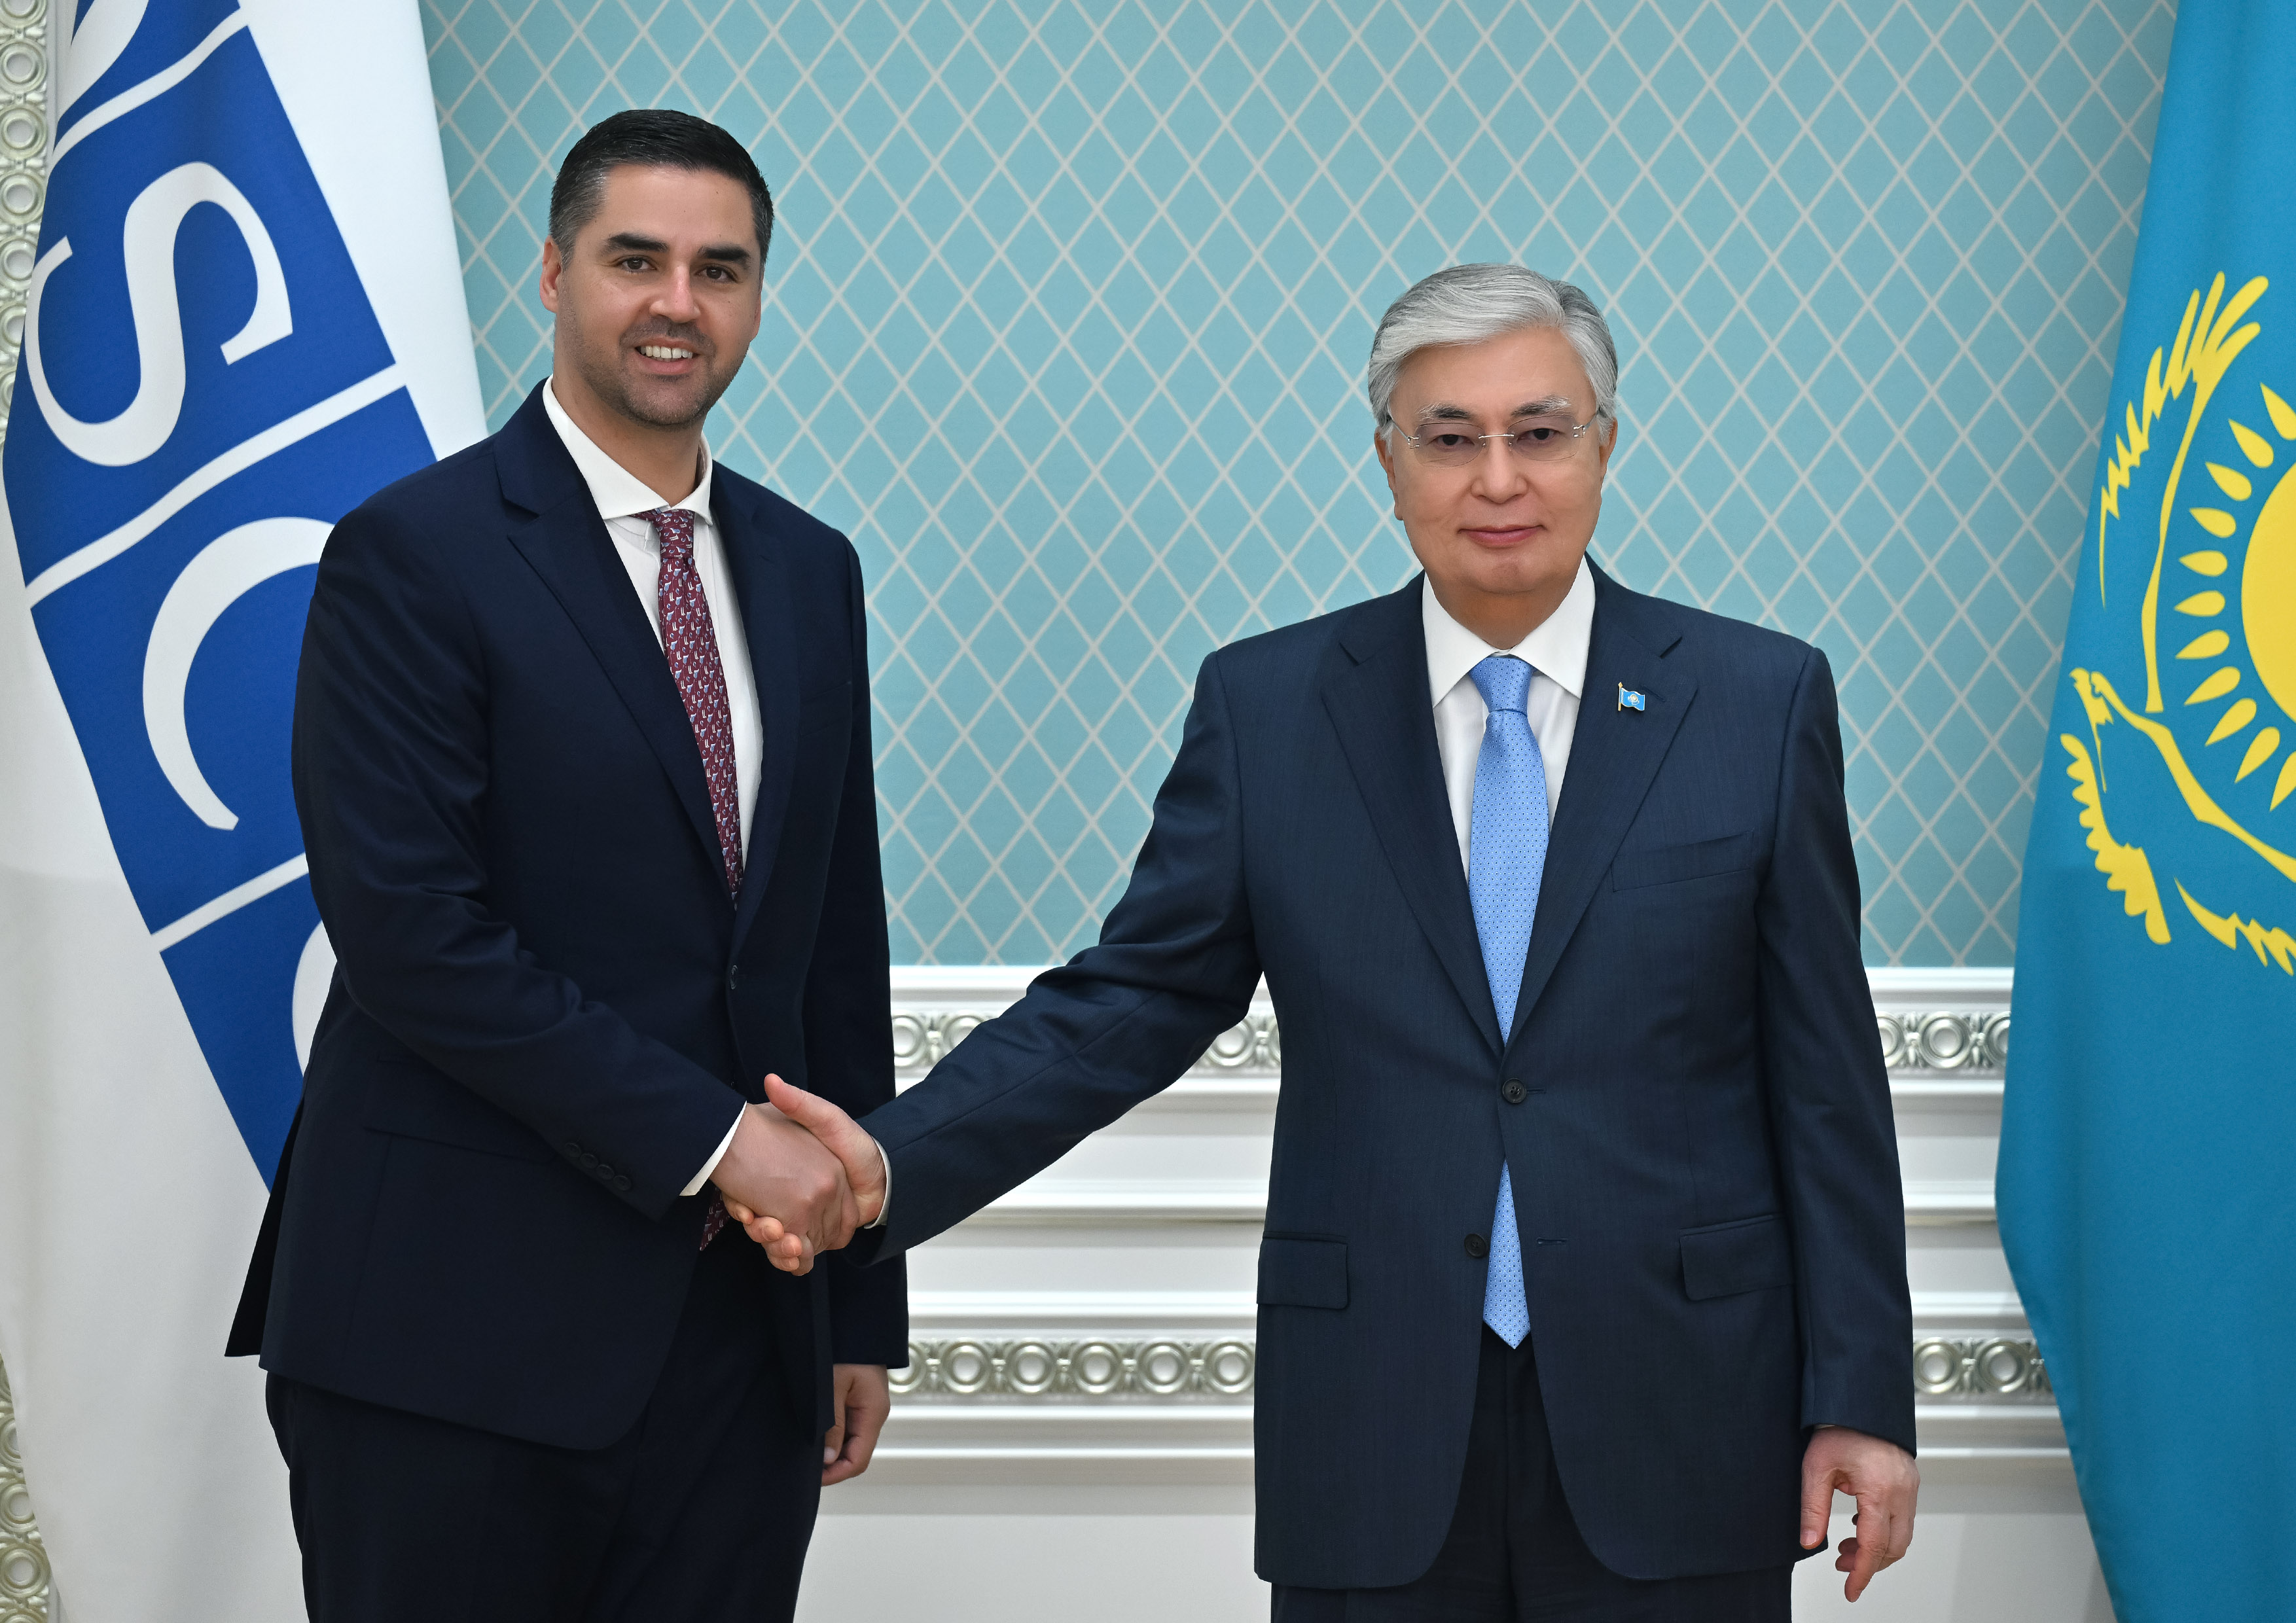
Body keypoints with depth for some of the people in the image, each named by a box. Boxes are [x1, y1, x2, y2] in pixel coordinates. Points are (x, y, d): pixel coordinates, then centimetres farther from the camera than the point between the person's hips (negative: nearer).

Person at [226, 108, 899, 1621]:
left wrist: (863, 1305, 14)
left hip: (734, 1325, 5)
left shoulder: (809, 571, 13)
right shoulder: (414, 555, -6)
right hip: (456, 1333, -5)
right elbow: (412, 932, -15)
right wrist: (710, 1134, -16)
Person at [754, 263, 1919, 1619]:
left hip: (1676, 1441, 0)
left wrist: (1862, 1399, 0)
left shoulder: (1762, 701, 1)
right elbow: (1133, 1000, 2)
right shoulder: (1268, 707, 3)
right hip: (1374, 1441, 1)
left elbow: (1826, 1077, 2)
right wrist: (893, 1165, -13)